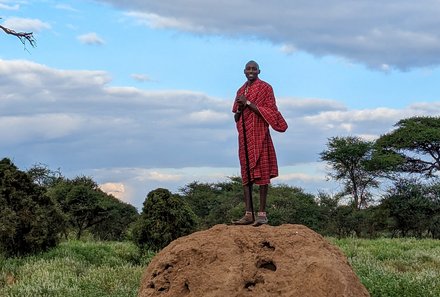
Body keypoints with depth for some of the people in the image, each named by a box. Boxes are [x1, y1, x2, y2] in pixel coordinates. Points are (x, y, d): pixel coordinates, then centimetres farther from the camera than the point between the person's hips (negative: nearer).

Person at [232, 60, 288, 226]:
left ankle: (262, 213, -9)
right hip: (244, 137, 6)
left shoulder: (265, 88, 0)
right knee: (246, 174, 2)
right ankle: (249, 214, 2)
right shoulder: (241, 91, 18)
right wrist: (240, 109, -1)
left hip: (259, 136, -6)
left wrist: (248, 103, -12)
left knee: (262, 173, -8)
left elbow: (270, 112, -9)